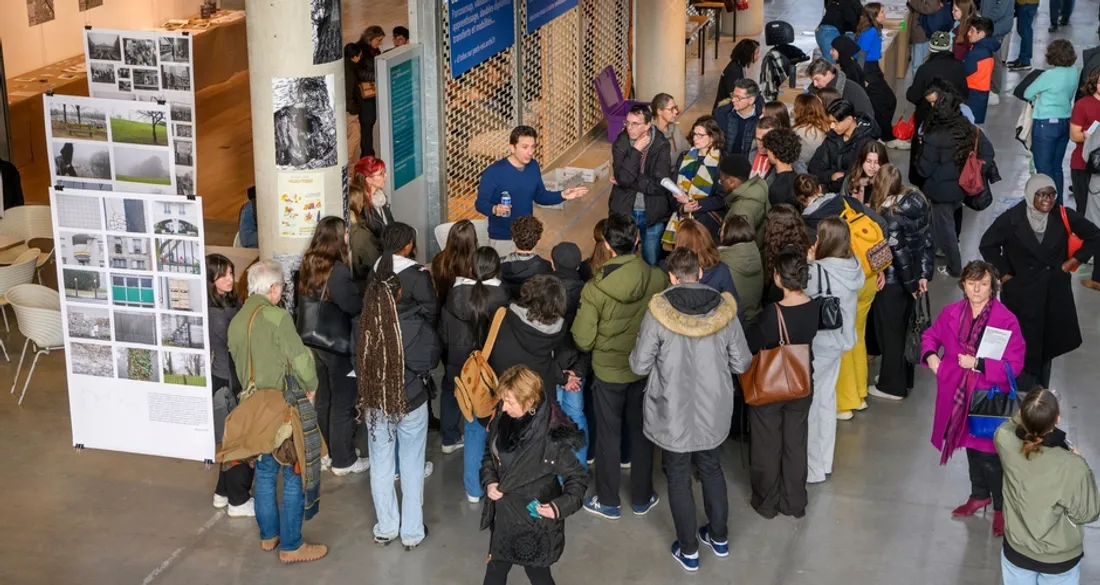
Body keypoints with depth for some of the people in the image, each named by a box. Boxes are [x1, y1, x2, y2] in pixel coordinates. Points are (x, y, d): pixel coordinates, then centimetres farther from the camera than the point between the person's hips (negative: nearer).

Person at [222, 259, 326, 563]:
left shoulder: (236, 321, 4)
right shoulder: (277, 317, -19)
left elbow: (239, 363, 8)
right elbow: (301, 359, -20)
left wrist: (252, 391, 16)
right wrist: (310, 387, -2)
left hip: (254, 406, 8)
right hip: (285, 406, -8)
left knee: (265, 473, 19)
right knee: (295, 476, 2)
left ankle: (268, 535, 31)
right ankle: (291, 546, 7)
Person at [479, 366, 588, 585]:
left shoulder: (551, 438, -27)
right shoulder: (503, 421, -9)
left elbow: (578, 478, -16)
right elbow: (490, 455, 10)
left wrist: (561, 506, -30)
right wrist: (489, 481, -7)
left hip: (535, 521, -6)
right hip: (503, 516, 6)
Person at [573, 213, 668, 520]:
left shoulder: (595, 289, -25)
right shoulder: (658, 279, -18)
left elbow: (583, 340, -18)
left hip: (608, 371, -2)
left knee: (608, 436, 15)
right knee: (642, 433, 20)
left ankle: (608, 501, 29)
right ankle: (642, 498, 34)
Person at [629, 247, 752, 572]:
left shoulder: (659, 312, -19)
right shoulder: (724, 309, -11)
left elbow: (639, 366, -12)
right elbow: (742, 364, -2)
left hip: (673, 416, -3)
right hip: (713, 413, 3)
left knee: (678, 479, 15)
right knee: (712, 471, 24)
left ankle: (688, 551, 27)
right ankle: (719, 538, 40)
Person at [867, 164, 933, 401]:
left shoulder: (889, 214, -23)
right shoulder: (917, 202, -2)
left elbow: (899, 252, -19)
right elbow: (926, 241, 0)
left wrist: (911, 283, -10)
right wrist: (924, 274, 2)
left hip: (892, 281, -7)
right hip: (910, 277, 7)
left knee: (889, 331, 7)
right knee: (902, 328, 21)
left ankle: (892, 386, 17)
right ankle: (904, 378, 35)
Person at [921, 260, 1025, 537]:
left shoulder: (1006, 320, -18)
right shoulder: (951, 313, -2)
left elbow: (1014, 365, -18)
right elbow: (930, 335, 17)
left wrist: (978, 364, -26)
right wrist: (930, 356, -3)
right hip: (959, 396, 5)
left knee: (990, 456, -2)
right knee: (971, 448, 22)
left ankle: (1001, 508, 17)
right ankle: (979, 495, 43)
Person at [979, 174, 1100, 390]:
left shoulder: (1064, 216, -8)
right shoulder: (1012, 219, -13)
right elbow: (987, 244, 0)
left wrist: (1075, 260, -2)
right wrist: (1003, 273, -3)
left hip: (1055, 292, 3)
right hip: (1022, 293, -3)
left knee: (1048, 345, 12)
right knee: (1025, 348, -3)